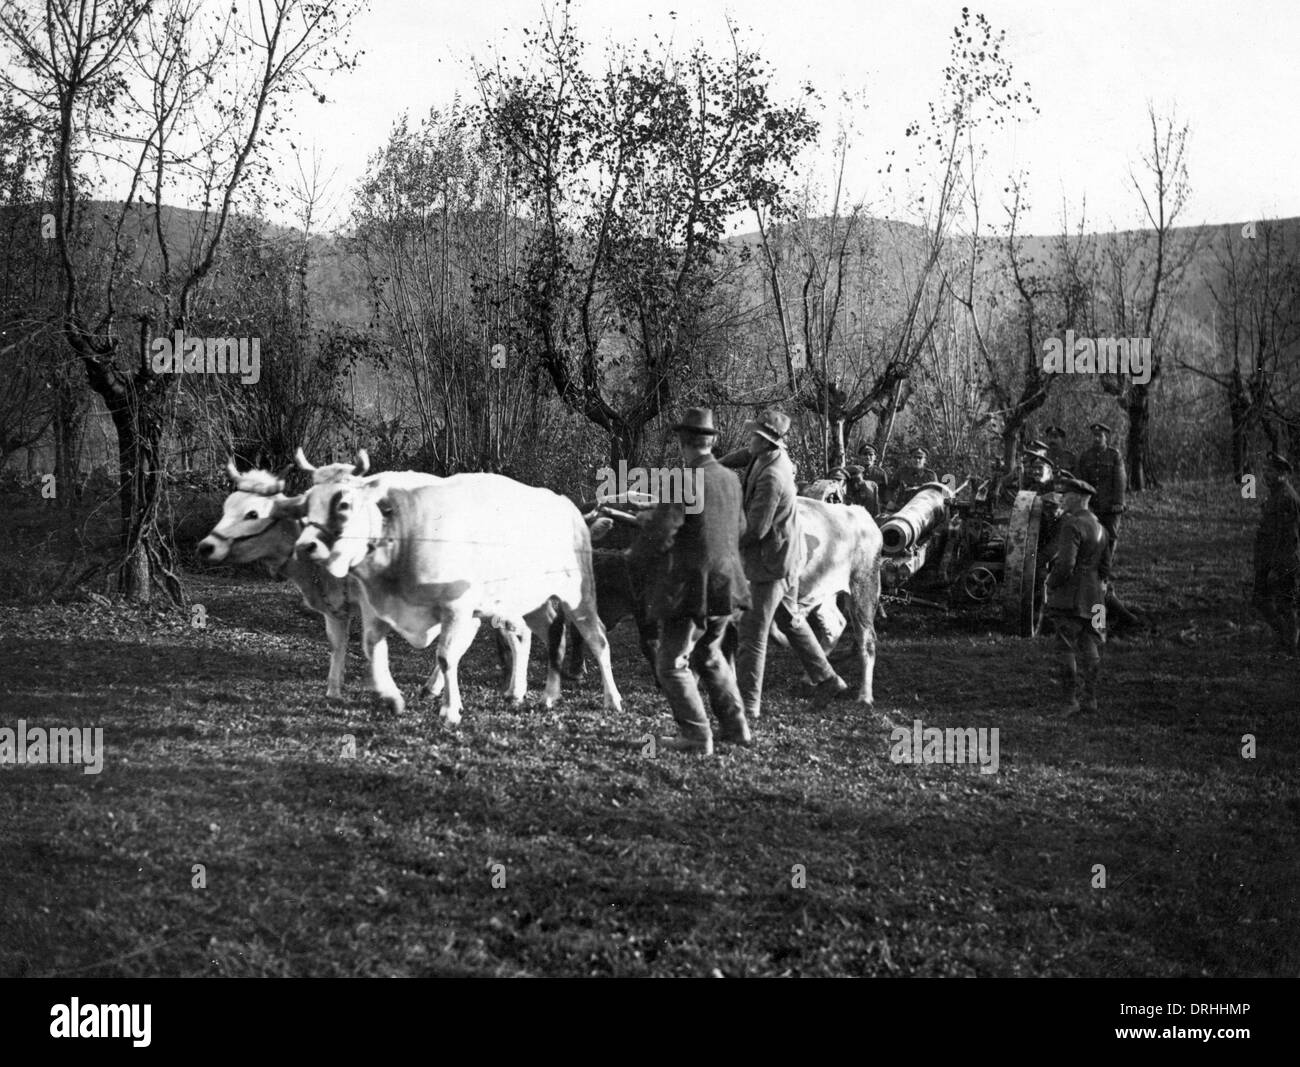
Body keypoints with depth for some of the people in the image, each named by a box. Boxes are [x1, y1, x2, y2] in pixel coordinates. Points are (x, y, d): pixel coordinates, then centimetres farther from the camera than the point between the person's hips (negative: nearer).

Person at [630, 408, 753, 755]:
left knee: (672, 665, 3)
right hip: (726, 584, 8)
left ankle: (697, 737, 2)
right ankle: (735, 726, 27)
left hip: (690, 589, -8)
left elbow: (659, 535, -22)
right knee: (709, 655, 25)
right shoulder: (729, 480, 6)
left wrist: (636, 558, 1)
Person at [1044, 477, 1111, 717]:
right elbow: (1105, 566, 18)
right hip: (1093, 596, 8)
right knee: (1089, 648, 12)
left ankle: (1071, 702, -4)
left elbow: (1065, 565, -23)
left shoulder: (1071, 524, -16)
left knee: (1067, 650, -4)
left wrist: (1050, 583, -9)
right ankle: (1090, 698, 15)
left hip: (1069, 597, -8)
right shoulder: (1098, 527, 13)